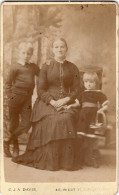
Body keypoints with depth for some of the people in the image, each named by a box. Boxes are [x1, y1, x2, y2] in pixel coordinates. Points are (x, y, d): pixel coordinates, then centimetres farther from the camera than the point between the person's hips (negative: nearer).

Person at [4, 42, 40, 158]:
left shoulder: (33, 67, 11)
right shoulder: (16, 67, -4)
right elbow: (8, 83, -3)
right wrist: (11, 96, -9)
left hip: (27, 98, 5)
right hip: (16, 97, -4)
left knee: (26, 124, -2)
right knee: (14, 124, 5)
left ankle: (7, 140, 16)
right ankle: (15, 148, 22)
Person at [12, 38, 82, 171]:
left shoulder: (72, 68, 14)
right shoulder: (46, 67, 9)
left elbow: (76, 90, 8)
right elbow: (40, 90, 3)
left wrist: (64, 101, -11)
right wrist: (53, 102, -13)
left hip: (66, 103, 1)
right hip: (47, 102, -1)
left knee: (66, 119, -31)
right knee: (54, 120, -31)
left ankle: (67, 161, -21)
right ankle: (49, 160, -22)